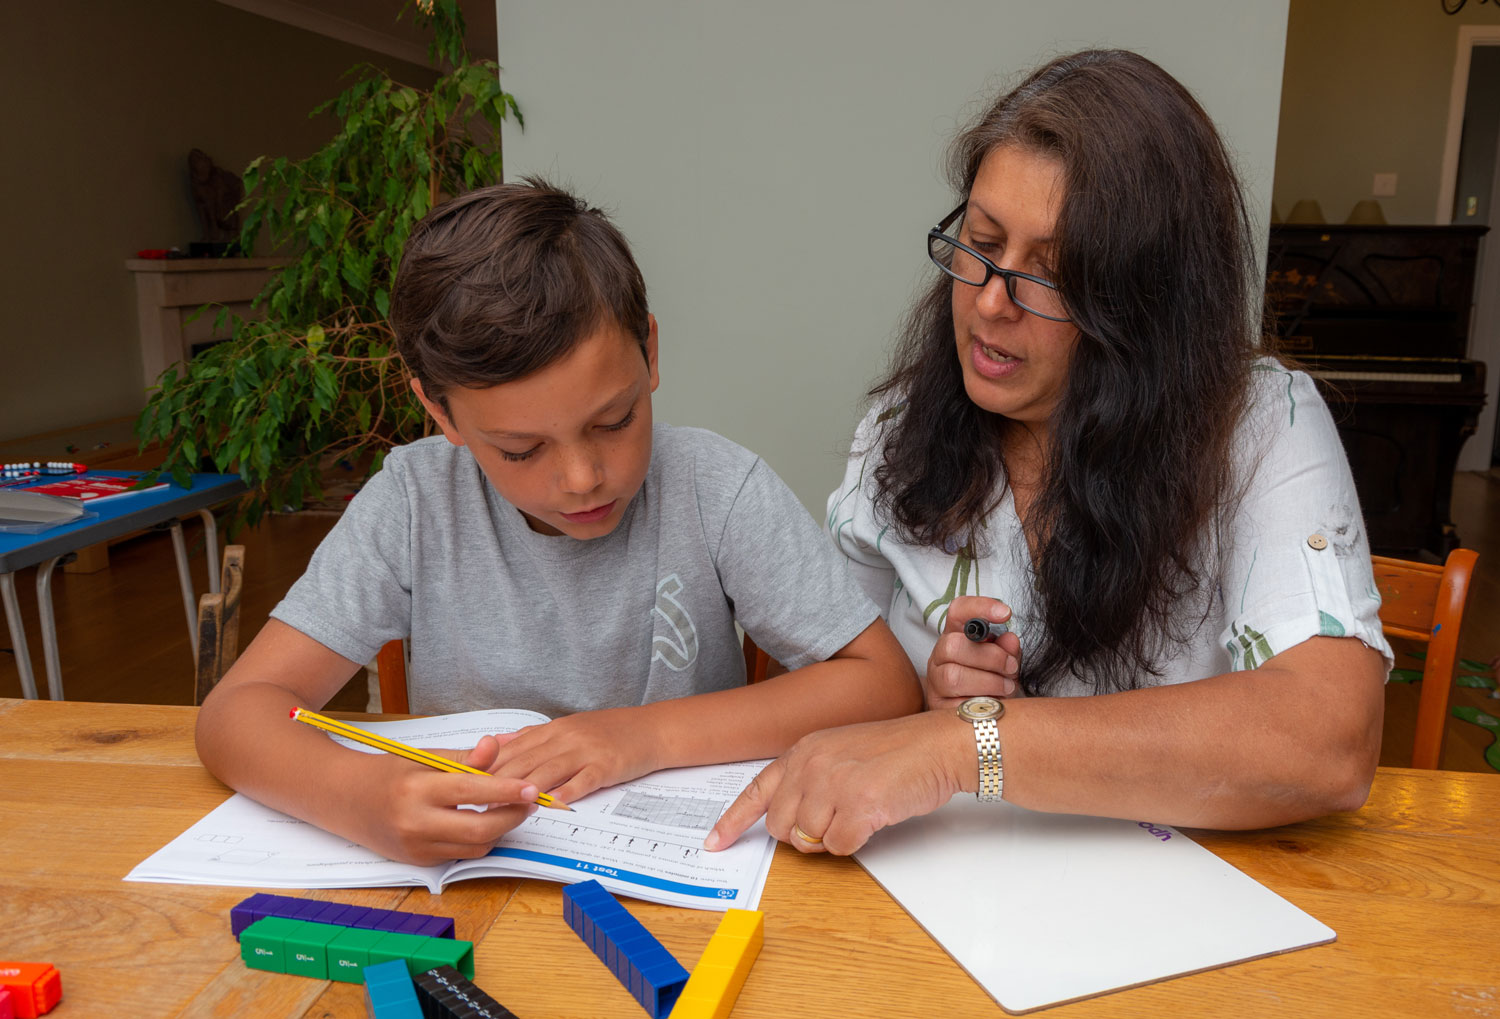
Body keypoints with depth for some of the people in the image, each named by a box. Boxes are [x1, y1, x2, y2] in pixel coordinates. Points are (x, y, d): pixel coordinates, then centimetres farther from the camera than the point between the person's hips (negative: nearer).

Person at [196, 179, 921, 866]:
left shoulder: (713, 488, -15)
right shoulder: (416, 503, -11)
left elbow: (885, 687, -15)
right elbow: (237, 713, -12)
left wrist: (649, 733, -22)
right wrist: (359, 794, -34)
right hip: (468, 875, 1)